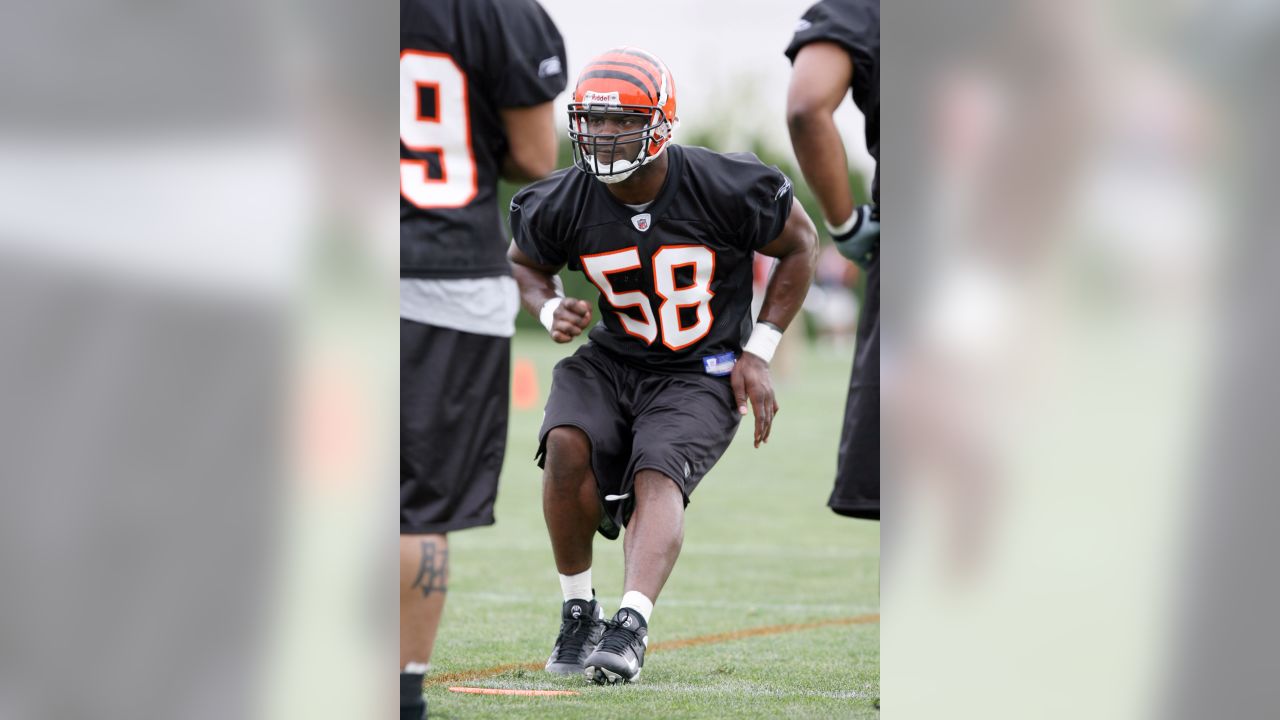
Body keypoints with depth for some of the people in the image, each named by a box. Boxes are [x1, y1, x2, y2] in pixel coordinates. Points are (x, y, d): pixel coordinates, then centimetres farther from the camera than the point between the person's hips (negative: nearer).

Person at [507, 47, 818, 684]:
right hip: (613, 361, 3)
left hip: (702, 375, -3)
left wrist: (757, 353, -3)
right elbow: (525, 262, 16)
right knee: (567, 445, -26)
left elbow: (800, 244, 1)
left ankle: (630, 627, -43)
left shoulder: (725, 188, -16)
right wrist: (550, 311, -8)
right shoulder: (562, 204, -7)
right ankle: (578, 615, -11)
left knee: (658, 475, -28)